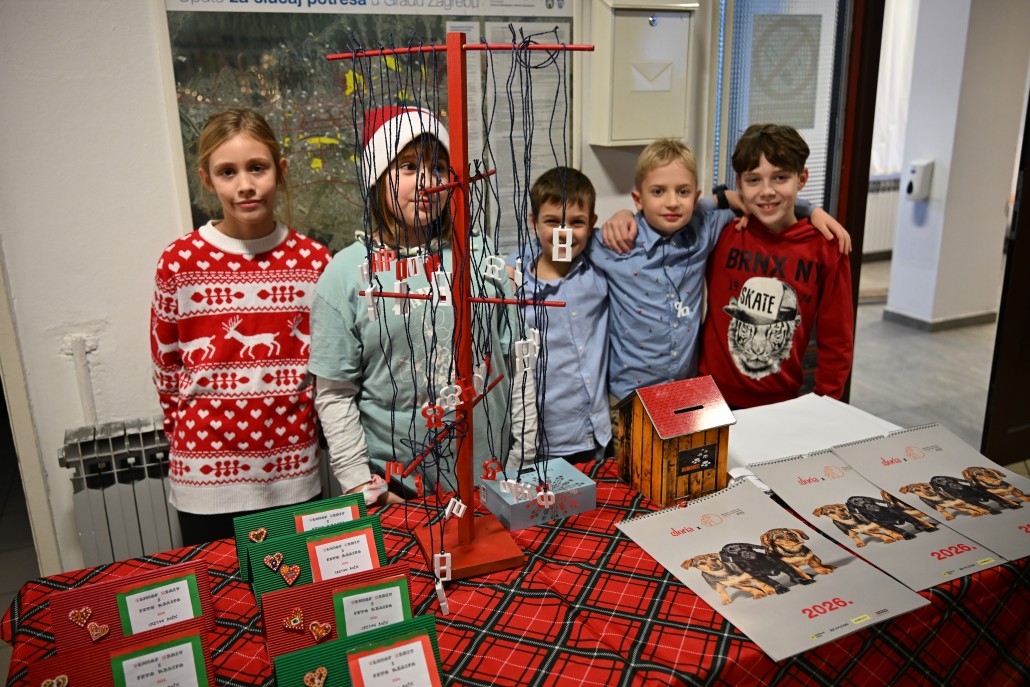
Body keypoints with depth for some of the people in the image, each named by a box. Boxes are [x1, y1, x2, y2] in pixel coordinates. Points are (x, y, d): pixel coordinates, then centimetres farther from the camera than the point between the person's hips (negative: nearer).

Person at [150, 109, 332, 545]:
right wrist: (193, 437, 7)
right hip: (206, 482, 0)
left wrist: (297, 426, 6)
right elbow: (166, 369, 5)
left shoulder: (313, 260, -2)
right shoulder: (179, 263, -5)